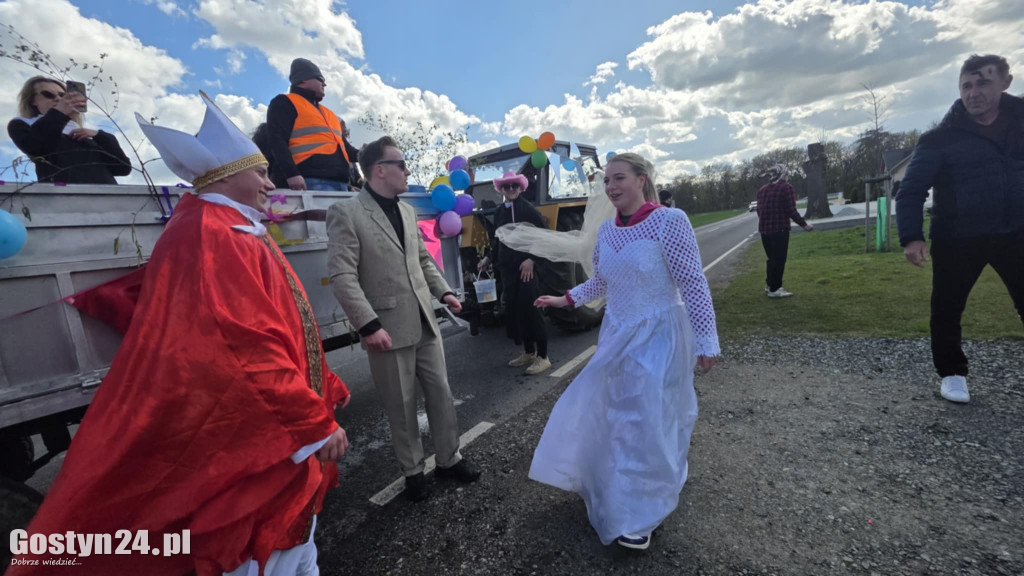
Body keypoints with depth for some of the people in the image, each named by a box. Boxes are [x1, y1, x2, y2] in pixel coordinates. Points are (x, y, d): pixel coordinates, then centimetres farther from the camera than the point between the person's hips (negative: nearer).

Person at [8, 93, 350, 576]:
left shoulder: (234, 232, 12)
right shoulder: (209, 237, -20)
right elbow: (247, 351, -27)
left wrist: (322, 395, 16)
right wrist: (316, 421, -20)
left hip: (278, 435, 10)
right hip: (255, 443, -10)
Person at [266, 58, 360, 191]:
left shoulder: (327, 112, 32)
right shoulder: (285, 103, 8)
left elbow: (342, 144, 34)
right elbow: (277, 141, -6)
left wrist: (358, 155, 11)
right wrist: (291, 174, -19)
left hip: (340, 182, 8)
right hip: (312, 181, -8)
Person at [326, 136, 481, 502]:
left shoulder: (407, 210, 11)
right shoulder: (345, 213, -10)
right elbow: (342, 275, -16)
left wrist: (444, 292, 9)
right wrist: (369, 325, -20)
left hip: (425, 322, 6)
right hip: (389, 329, -6)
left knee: (441, 393, 13)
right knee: (402, 406, 10)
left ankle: (449, 459, 33)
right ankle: (413, 472, 31)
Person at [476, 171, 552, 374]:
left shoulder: (528, 209, -7)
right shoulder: (499, 212, 12)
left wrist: (531, 259, -19)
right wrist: (489, 258, 14)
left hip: (525, 268, -7)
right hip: (507, 269, 7)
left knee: (530, 311, -4)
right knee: (514, 311, 10)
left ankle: (543, 357, 7)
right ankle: (528, 352, 24)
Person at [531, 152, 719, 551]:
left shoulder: (669, 221, -16)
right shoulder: (606, 230, 2)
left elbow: (694, 285, -15)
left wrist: (705, 342, -14)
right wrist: (567, 299, 7)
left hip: (657, 338, -6)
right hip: (616, 335, 6)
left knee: (648, 422, 4)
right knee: (613, 416, 19)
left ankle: (637, 517, 25)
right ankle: (615, 494, 45)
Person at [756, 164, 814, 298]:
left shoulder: (762, 190, 12)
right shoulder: (786, 187, -8)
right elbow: (791, 211, -14)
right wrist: (804, 224, -5)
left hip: (764, 229, 7)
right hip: (779, 229, -7)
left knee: (772, 258, 18)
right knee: (779, 259, 0)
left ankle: (769, 285, 25)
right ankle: (774, 289, 3)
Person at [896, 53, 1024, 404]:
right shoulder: (940, 138, -8)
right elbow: (911, 191, -12)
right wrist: (911, 237, -22)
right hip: (957, 239, -2)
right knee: (947, 308, 4)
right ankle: (952, 372, 21)